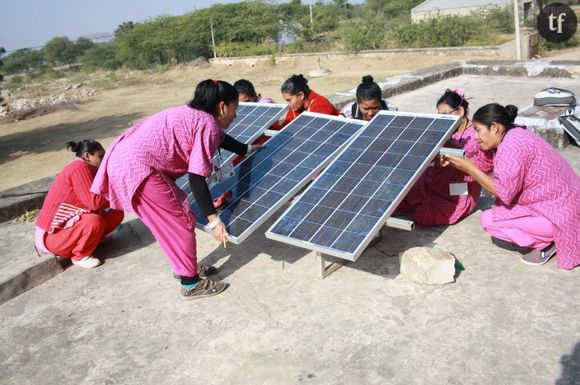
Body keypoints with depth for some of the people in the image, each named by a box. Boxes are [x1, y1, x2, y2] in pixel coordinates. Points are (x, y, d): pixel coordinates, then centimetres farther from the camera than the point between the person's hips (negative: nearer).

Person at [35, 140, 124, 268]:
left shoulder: (87, 169, 11)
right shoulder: (79, 168, -20)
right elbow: (94, 202, -29)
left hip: (69, 224, 10)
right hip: (52, 234, -10)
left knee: (116, 213, 4)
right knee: (95, 221, -35)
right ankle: (80, 256, -7)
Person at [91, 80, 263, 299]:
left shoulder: (196, 116, 18)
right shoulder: (208, 125, -11)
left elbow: (220, 138, 39)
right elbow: (196, 177, -17)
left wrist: (249, 149, 54)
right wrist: (213, 219, -14)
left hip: (124, 159, 10)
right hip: (136, 168, -10)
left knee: (173, 217, 21)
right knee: (180, 220, 2)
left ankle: (184, 267, 36)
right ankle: (191, 285, 15)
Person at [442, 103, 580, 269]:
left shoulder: (511, 146, -22)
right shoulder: (516, 135, 7)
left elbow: (504, 192, -19)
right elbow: (505, 184, 7)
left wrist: (470, 169, -14)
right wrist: (466, 167, 2)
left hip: (561, 213, -9)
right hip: (563, 201, 9)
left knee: (488, 220, -10)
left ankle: (546, 243, 0)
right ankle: (548, 237, 11)